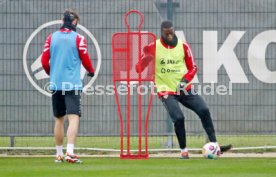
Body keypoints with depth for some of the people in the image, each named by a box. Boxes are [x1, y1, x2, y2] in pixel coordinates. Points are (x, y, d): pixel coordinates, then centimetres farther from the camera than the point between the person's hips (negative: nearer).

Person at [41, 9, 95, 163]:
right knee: (74, 118, -10)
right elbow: (85, 60, -3)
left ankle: (59, 154, 20)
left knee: (59, 119, 16)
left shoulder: (51, 37, 6)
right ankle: (70, 152, -26)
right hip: (73, 85, -4)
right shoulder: (78, 38, -4)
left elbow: (44, 61, 5)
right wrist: (92, 71, 18)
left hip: (56, 85, 4)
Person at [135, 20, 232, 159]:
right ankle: (184, 151, -3)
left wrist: (185, 79, -11)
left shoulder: (183, 46, 1)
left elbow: (193, 67, 8)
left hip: (184, 89, 3)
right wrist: (146, 56, -26)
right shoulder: (153, 47, -6)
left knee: (204, 111, -11)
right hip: (166, 91, -3)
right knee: (179, 118, -22)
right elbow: (139, 68, -5)